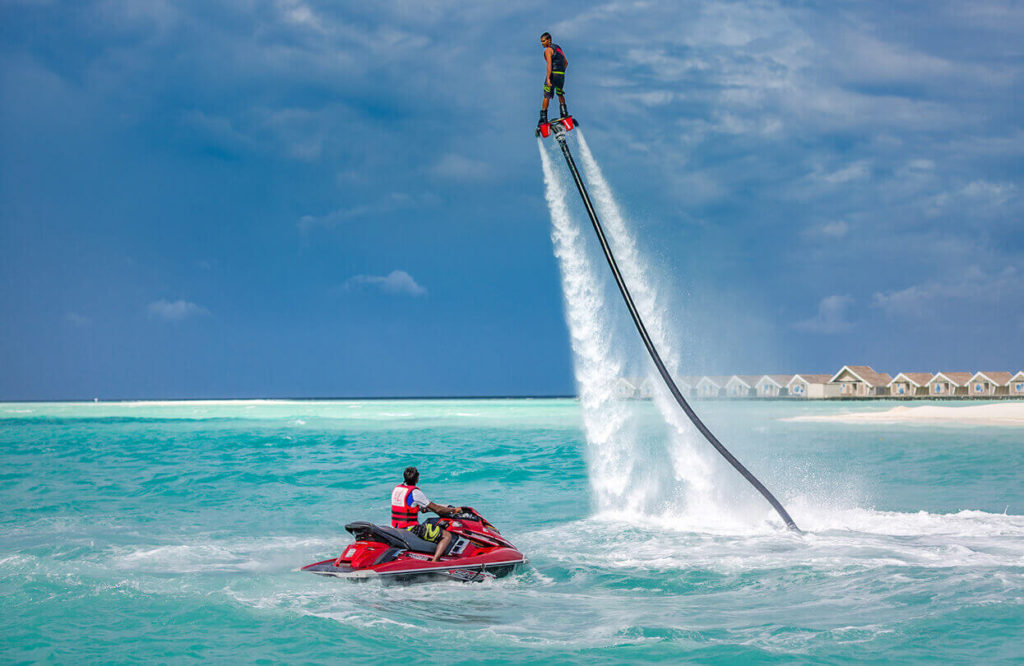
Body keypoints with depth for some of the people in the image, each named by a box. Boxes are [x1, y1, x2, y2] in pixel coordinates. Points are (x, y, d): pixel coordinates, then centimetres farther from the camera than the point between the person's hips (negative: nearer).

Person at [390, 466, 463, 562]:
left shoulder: (397, 488, 9)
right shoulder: (415, 492, -15)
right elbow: (436, 509, -9)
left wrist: (423, 508, 30)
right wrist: (454, 510, 3)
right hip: (411, 530, -9)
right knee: (447, 535, -11)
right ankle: (434, 562, -24)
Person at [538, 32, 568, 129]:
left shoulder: (548, 50, -7)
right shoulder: (558, 48, 20)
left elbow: (549, 64, -18)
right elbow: (566, 62, 26)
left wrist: (548, 79, -23)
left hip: (553, 74, -8)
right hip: (562, 75, 8)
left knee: (547, 96, -4)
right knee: (560, 94, 25)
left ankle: (543, 118, -8)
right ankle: (564, 113, 22)